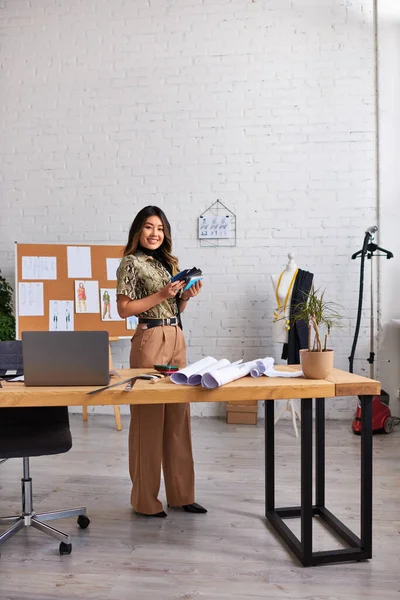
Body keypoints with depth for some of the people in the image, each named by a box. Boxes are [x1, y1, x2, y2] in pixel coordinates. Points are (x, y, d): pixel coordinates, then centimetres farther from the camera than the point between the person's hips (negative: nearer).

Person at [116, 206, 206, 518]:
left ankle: (180, 492, 22)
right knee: (149, 417, -1)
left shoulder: (169, 262, 16)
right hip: (151, 339, -7)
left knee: (179, 416, 10)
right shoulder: (131, 263, -4)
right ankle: (145, 499, 13)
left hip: (177, 338, 7)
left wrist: (186, 296, 1)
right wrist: (161, 295, -15)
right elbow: (124, 309, -10)